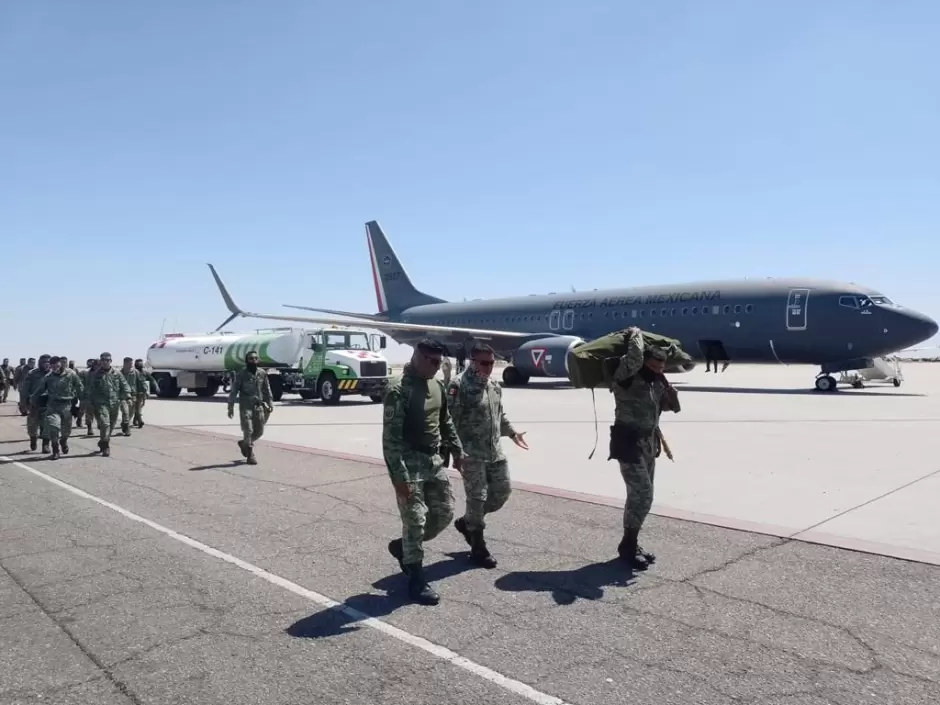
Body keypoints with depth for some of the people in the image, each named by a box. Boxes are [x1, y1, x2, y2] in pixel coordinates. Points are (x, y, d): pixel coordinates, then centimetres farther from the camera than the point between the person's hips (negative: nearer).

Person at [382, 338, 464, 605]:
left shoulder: (437, 385, 7)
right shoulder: (398, 389, -18)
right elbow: (391, 436, -21)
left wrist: (456, 449, 19)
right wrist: (398, 475, -25)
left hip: (434, 460, 8)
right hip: (410, 462, -8)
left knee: (444, 512, 13)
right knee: (415, 520, -2)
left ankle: (403, 546, 33)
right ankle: (416, 580, 13)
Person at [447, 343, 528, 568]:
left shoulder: (495, 387, 12)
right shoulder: (459, 386, -14)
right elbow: (450, 421, -18)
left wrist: (512, 433, 23)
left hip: (495, 452, 8)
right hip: (472, 454, -8)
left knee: (502, 491, 13)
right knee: (477, 497, -1)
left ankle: (466, 522, 32)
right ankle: (478, 548, 14)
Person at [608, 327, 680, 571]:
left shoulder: (657, 383, 8)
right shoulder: (626, 377, -15)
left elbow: (672, 406, 15)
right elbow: (635, 359, -35)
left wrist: (670, 392, -6)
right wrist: (635, 335, -17)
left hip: (649, 444, 9)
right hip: (629, 444, -9)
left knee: (641, 495, 14)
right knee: (642, 495, -11)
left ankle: (631, 544, 26)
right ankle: (628, 546, 3)